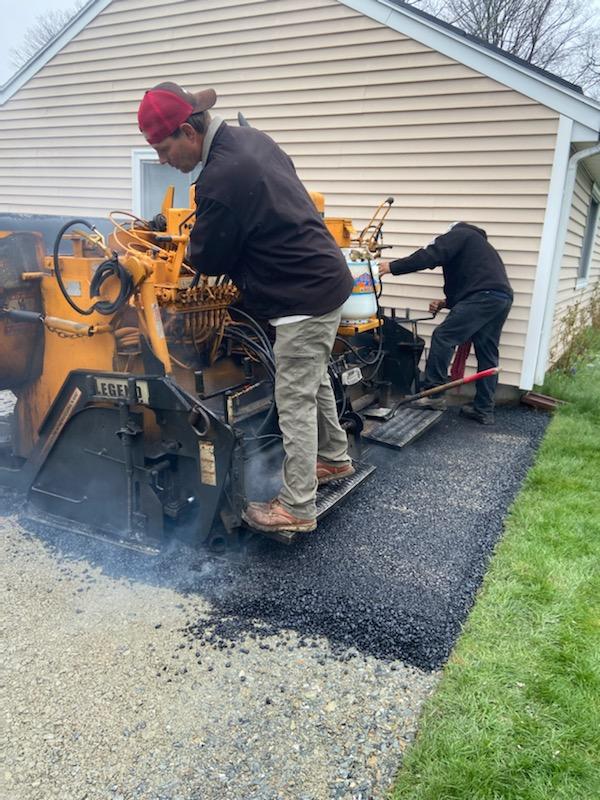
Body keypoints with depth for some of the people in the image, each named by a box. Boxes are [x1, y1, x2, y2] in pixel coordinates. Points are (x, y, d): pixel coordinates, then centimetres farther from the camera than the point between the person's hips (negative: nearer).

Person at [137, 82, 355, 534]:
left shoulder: (219, 179, -23)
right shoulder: (251, 138, 7)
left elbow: (208, 259, -10)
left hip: (303, 295, -10)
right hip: (327, 276, 10)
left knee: (294, 401, -3)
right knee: (314, 380, 23)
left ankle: (297, 508, 8)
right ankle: (334, 459, 40)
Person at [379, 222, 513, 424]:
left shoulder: (457, 234, 10)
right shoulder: (473, 242, 37)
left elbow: (429, 256, -6)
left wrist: (393, 266, -1)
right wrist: (446, 303, 20)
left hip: (484, 296, -10)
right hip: (503, 297, 10)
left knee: (443, 337, -6)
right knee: (487, 354, 11)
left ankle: (433, 393, -4)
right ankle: (484, 410, 14)